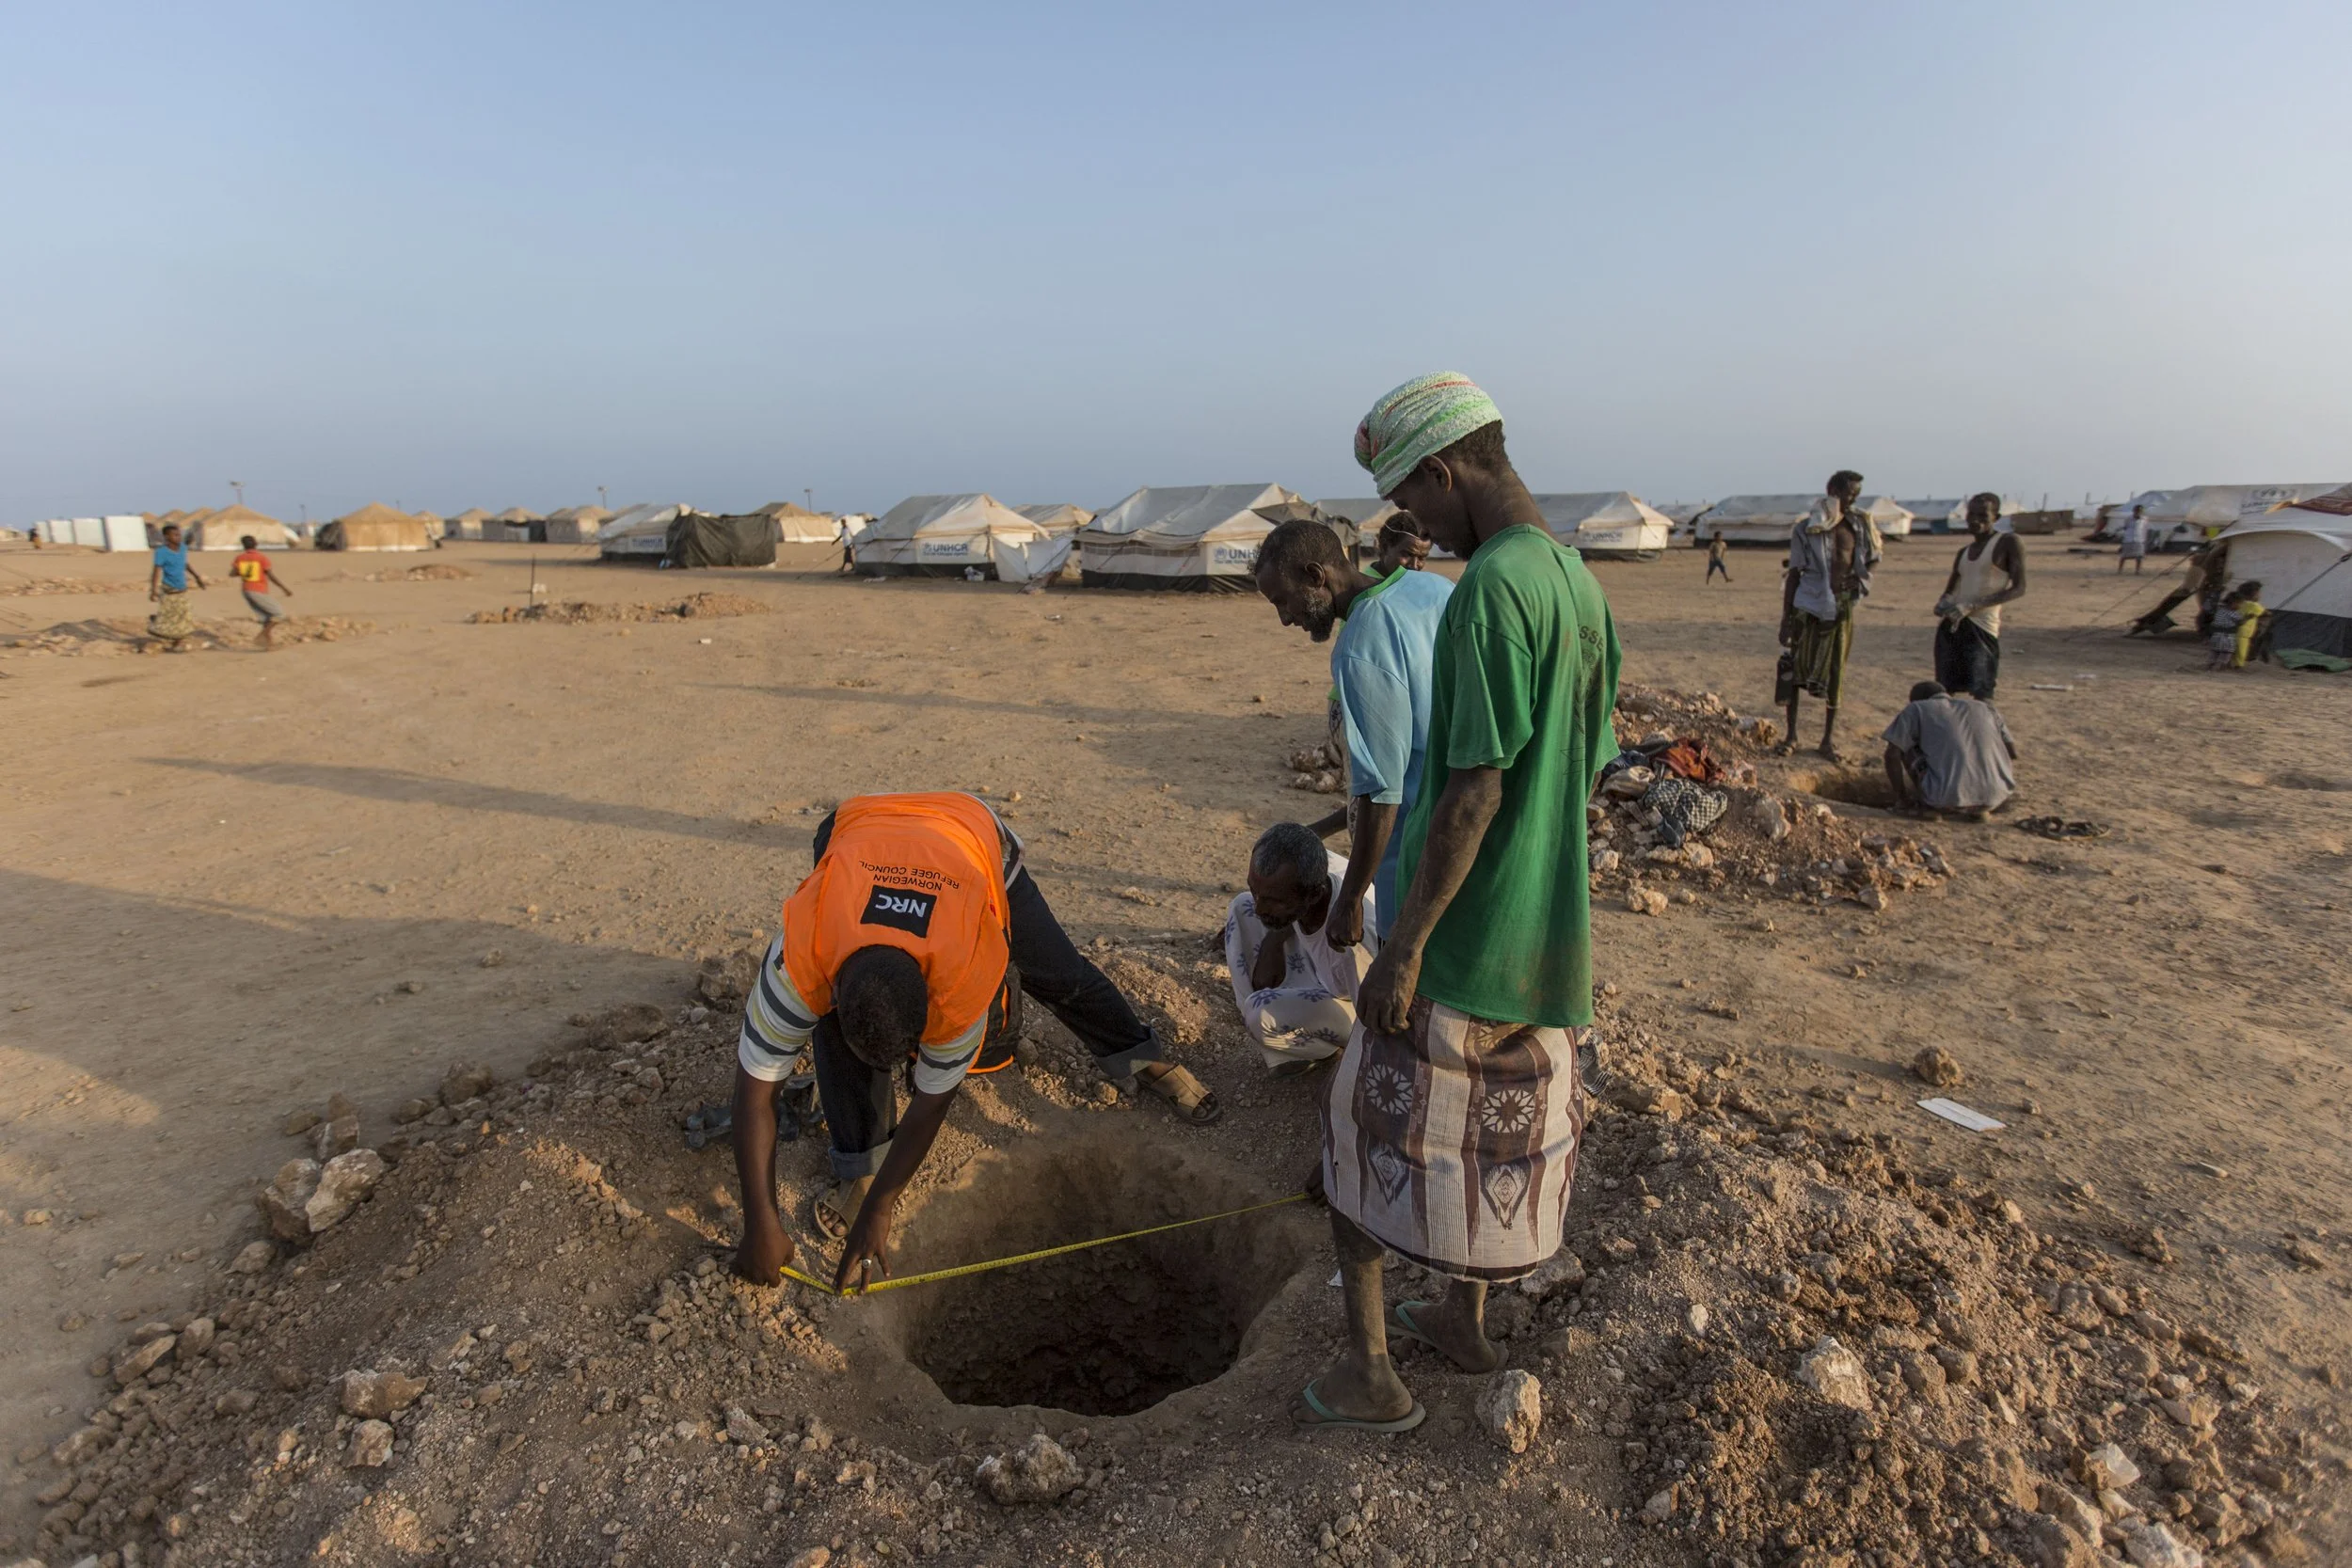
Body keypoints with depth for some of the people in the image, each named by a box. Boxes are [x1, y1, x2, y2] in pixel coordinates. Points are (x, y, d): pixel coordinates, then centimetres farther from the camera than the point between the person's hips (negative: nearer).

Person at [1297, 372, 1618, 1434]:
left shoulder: (1492, 588, -21)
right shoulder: (1578, 582, 8)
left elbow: (1473, 790, -24)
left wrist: (1404, 943, -19)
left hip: (1464, 941, -9)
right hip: (1549, 936, 9)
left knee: (1369, 1133, 7)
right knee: (1502, 1133, 22)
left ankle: (1371, 1377, 19)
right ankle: (1465, 1320, 41)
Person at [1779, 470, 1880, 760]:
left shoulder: (1860, 525, 5)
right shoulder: (1806, 529, -3)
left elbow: (1874, 559, 18)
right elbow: (1793, 574, -1)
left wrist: (1862, 575, -7)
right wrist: (1786, 619, -5)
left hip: (1842, 608, 3)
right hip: (1808, 607, -2)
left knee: (1836, 672, 6)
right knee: (1797, 669, 0)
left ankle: (1829, 739, 15)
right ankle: (1791, 735, 10)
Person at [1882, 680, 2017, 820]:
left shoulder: (1916, 709, 11)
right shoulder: (1986, 708, 21)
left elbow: (1892, 754, 3)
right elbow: (2012, 753, 22)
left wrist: (1902, 797, 14)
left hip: (1947, 799, -3)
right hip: (1995, 799, 3)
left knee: (1907, 745, 20)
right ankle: (1978, 808, 12)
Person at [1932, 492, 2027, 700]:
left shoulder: (2008, 543, -2)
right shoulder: (1963, 552, 16)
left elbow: (2019, 588, -10)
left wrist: (1973, 605, -20)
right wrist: (1943, 605, -3)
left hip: (1981, 627, -7)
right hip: (1950, 627, 7)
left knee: (1981, 695, -14)